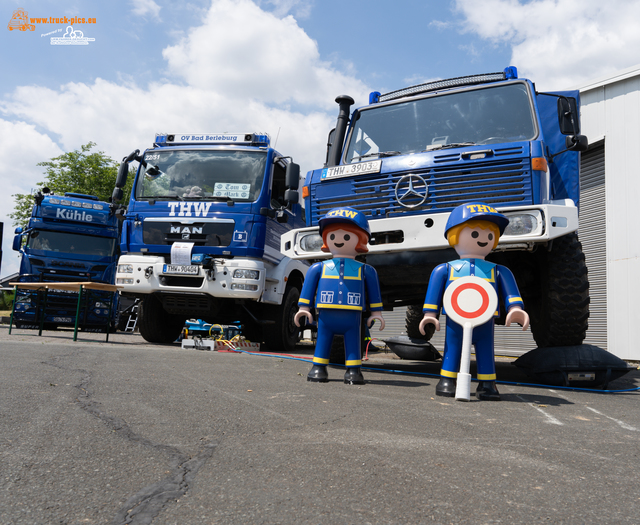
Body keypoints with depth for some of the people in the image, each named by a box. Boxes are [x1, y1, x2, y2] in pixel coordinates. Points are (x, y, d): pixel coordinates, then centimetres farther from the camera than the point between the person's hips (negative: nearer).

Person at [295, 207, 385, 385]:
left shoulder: (364, 270, 7)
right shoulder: (319, 268, 7)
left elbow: (373, 290, 11)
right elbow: (309, 285, 11)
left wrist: (376, 312, 9)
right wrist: (304, 307, 7)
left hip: (352, 317, -1)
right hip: (326, 315, 1)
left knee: (353, 342, 2)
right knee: (323, 339, 7)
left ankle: (353, 370, 11)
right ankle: (318, 367, 17)